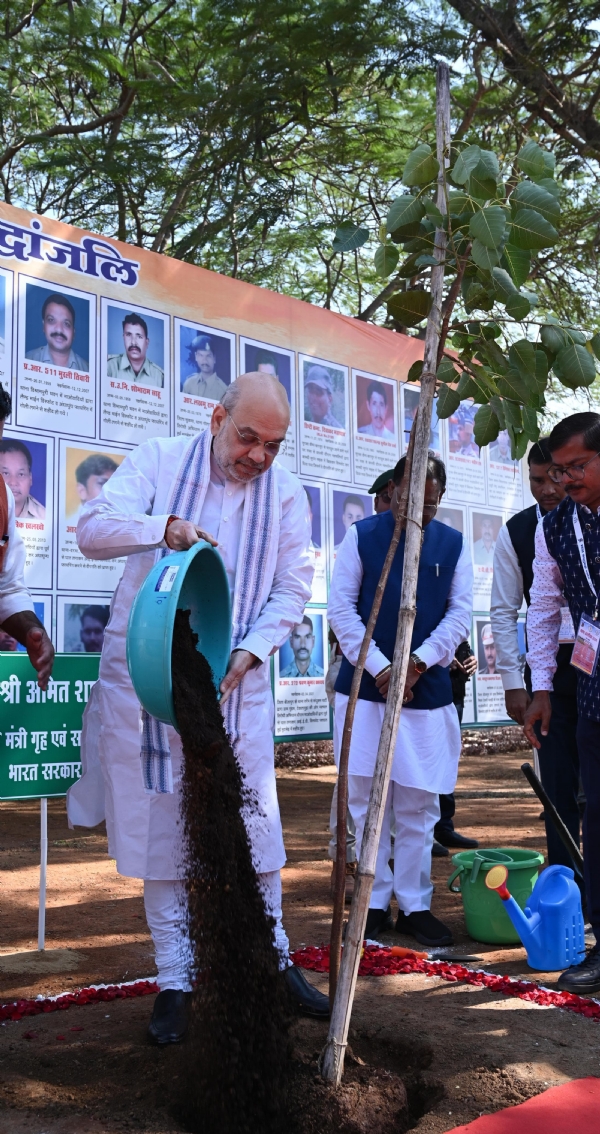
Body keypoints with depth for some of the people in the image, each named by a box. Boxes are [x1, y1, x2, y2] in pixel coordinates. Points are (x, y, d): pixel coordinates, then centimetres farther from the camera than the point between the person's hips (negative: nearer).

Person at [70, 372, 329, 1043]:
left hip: (236, 684, 2)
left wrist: (247, 654, -10)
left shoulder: (285, 493, 6)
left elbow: (292, 589, 5)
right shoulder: (159, 461, 0)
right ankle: (174, 980, 17)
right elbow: (91, 529, -10)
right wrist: (164, 526, -28)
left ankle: (273, 959, 24)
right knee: (159, 829, 4)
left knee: (255, 828, 4)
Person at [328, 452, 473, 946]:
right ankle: (375, 902, 14)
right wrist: (378, 668, -11)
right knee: (367, 799, 3)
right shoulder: (361, 535, 1)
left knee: (419, 804, 5)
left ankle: (415, 905, 16)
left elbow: (461, 613, 4)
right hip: (363, 686, -1)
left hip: (427, 690, 1)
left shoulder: (454, 544, 7)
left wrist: (418, 661, -11)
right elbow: (341, 608, -2)